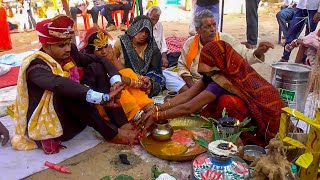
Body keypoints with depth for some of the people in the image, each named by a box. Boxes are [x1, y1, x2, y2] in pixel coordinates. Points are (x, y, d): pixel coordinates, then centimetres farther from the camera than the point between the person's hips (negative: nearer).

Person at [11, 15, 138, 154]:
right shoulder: (36, 66, -22)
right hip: (49, 123, -7)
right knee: (66, 92, -36)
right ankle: (112, 133, -26)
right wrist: (102, 98, -52)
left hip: (75, 115, 7)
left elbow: (100, 61, 2)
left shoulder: (69, 53, -1)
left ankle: (122, 124, -17)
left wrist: (116, 81, -18)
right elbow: (59, 85, -43)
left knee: (96, 68, -6)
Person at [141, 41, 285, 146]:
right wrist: (156, 109, -13)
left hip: (266, 118, -8)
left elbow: (188, 108, -27)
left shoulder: (223, 79, -29)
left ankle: (240, 142, -8)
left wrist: (156, 117, -20)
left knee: (227, 102, -29)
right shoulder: (221, 72, -4)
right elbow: (186, 96, -7)